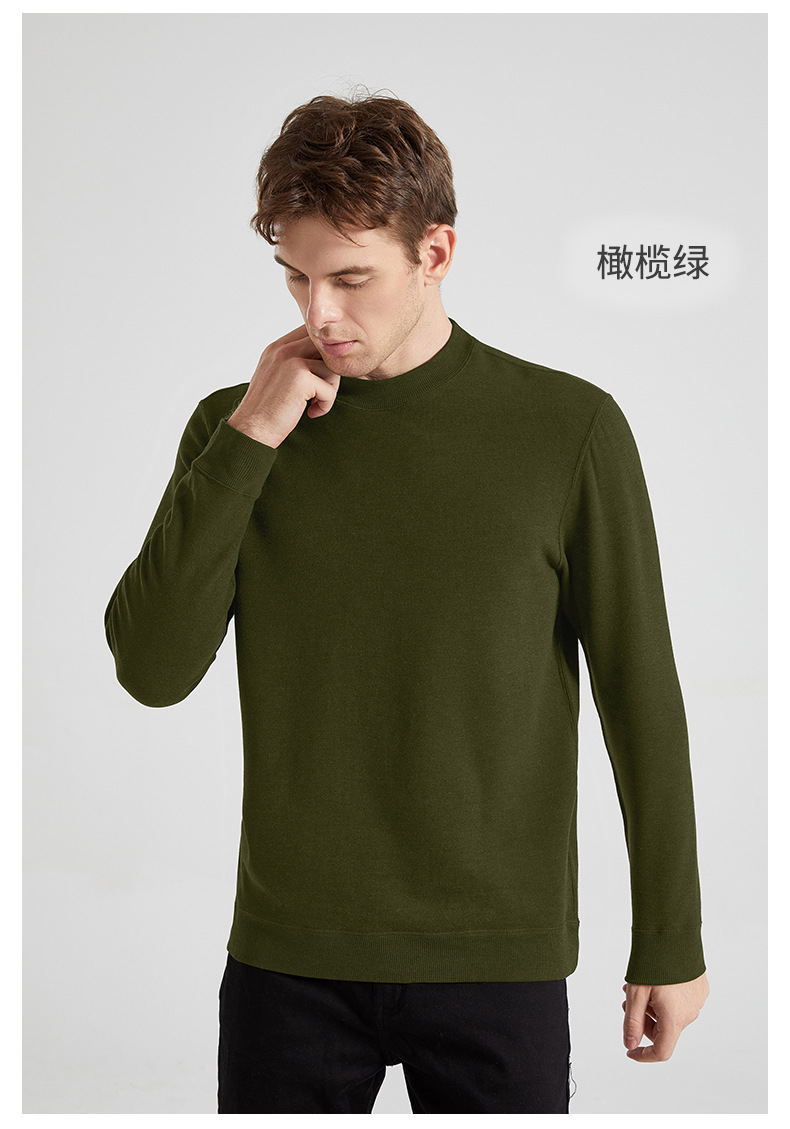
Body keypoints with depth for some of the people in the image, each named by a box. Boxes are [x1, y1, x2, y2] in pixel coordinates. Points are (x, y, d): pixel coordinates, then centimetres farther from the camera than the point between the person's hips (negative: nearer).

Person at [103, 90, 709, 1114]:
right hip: (288, 955, 2)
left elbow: (640, 696, 0)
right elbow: (151, 670, -7)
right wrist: (248, 441, -13)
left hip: (500, 958, -1)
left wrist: (670, 944, 2)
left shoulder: (571, 427, -5)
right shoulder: (233, 430, 2)